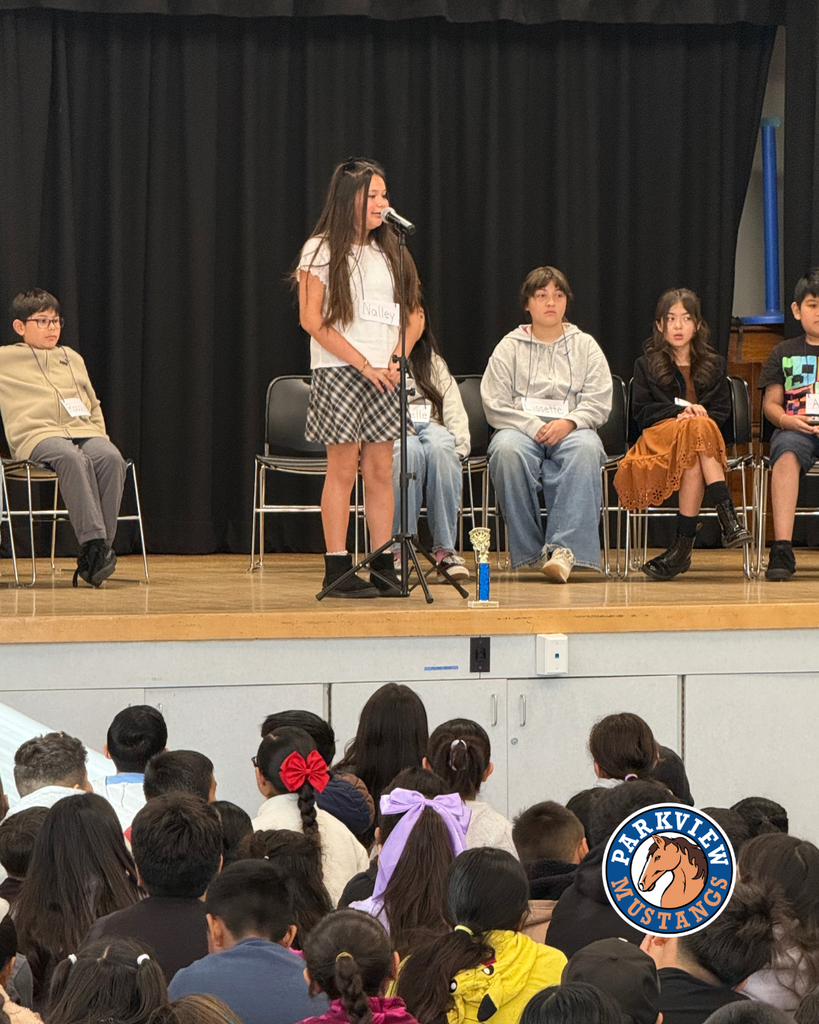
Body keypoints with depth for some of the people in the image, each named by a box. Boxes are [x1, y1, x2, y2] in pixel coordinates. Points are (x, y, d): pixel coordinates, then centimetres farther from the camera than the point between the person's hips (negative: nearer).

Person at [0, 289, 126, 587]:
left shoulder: (73, 358, 29)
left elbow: (94, 406, 32)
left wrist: (100, 436, 18)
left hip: (84, 431, 4)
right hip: (37, 436, -4)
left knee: (111, 458, -32)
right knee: (72, 458, -40)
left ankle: (98, 551, -35)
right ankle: (93, 540, -47)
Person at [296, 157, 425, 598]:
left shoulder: (389, 252, 14)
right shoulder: (321, 251, -2)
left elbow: (414, 314, 16)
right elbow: (312, 320, -9)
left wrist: (398, 360, -2)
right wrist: (363, 365, -12)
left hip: (384, 376, 5)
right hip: (339, 374, -5)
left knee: (381, 470, 3)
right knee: (342, 469, -5)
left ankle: (383, 566, 6)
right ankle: (337, 569, -2)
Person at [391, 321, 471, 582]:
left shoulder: (432, 361, 27)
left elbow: (452, 406, 14)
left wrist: (459, 443, -5)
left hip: (431, 427, 3)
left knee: (441, 450, -36)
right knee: (409, 452, -40)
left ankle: (445, 550, -41)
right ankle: (396, 549, -42)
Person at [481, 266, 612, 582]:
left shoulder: (585, 346, 17)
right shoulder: (509, 347, 13)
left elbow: (599, 402, 6)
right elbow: (494, 405, 2)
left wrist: (569, 422, -14)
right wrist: (534, 427, -13)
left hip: (571, 430, 0)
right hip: (521, 429, 0)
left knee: (586, 448, -37)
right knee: (508, 449, -37)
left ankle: (564, 547, -41)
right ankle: (530, 549, -29)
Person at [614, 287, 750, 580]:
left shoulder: (714, 365, 20)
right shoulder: (646, 365, 17)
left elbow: (722, 413, 10)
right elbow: (641, 411, 4)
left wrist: (695, 415, -11)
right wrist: (679, 411, -12)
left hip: (705, 437, 2)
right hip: (659, 438, -2)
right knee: (699, 429, -39)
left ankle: (683, 545, -42)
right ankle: (727, 517, -48)